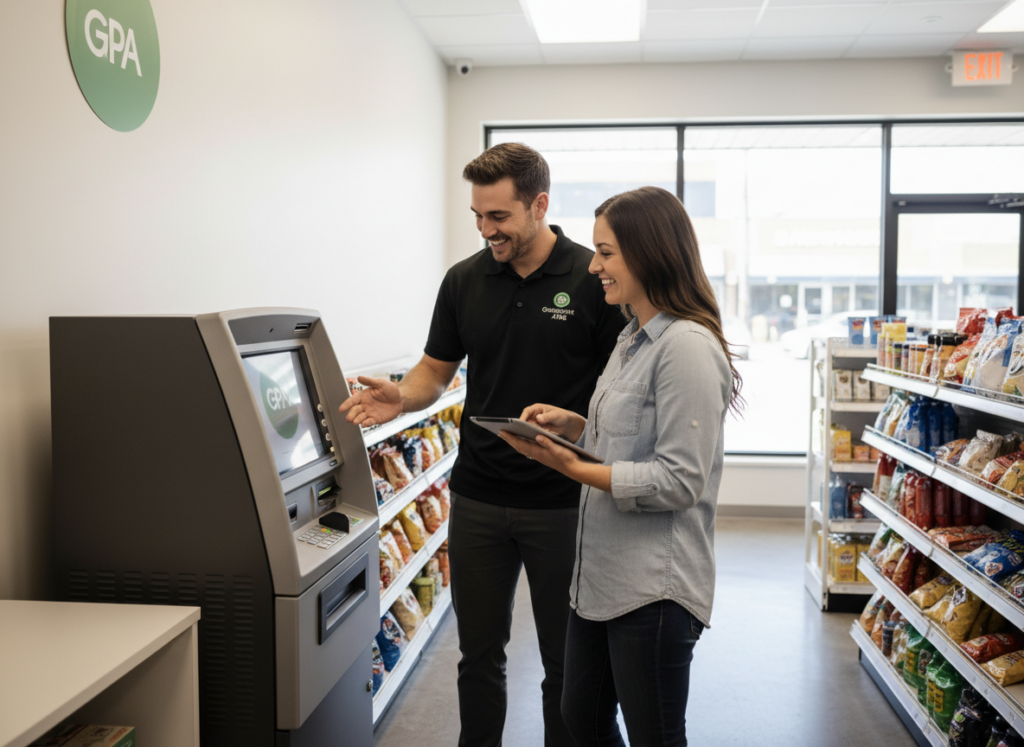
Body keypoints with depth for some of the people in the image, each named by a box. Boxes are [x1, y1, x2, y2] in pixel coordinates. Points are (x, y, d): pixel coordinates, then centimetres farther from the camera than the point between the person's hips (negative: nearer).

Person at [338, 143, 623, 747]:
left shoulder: (593, 278, -8)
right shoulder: (465, 280, 4)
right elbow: (437, 369, 12)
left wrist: (571, 425, -24)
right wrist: (401, 397, -9)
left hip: (562, 501, -3)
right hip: (478, 498, 4)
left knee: (566, 662, 11)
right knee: (479, 653, 15)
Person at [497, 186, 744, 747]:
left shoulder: (687, 347, -20)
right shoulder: (634, 338, 12)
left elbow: (678, 482, -22)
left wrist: (571, 466, -22)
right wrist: (573, 426, 4)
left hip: (655, 588, -10)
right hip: (600, 575, 10)